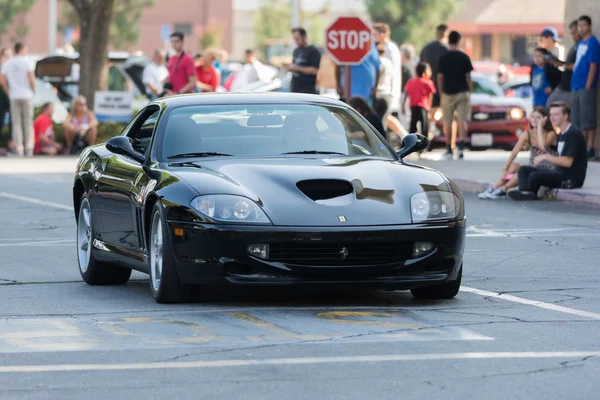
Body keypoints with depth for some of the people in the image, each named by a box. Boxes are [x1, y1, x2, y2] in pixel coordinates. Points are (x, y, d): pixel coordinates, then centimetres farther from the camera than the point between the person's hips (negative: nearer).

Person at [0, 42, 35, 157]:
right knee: (28, 123, 4)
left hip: (14, 96, 2)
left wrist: (9, 93, 11)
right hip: (26, 95, -2)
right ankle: (29, 147, -3)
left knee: (16, 124, 3)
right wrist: (33, 91, 6)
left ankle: (18, 149, -2)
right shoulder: (26, 63, -5)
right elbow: (31, 80, -9)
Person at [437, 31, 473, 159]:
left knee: (447, 121, 9)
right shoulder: (464, 57, -4)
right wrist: (470, 90, 9)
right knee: (462, 120, 0)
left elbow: (440, 77, -2)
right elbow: (468, 76, -1)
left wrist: (441, 92, 9)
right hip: (463, 92, 0)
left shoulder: (443, 58, -3)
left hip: (448, 93, 0)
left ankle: (449, 150, 12)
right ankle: (461, 145, -19)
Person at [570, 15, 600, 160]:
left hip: (586, 87, -9)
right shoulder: (580, 44, 17)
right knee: (578, 121, 11)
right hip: (576, 87, 9)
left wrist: (588, 87, -16)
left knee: (588, 120, -7)